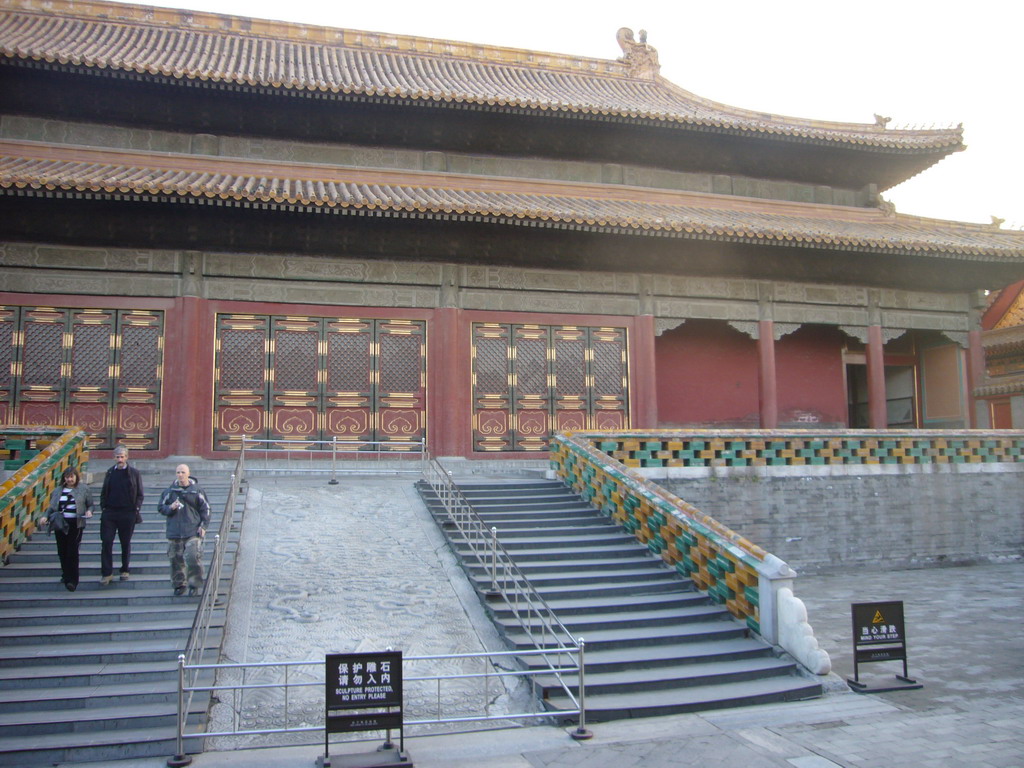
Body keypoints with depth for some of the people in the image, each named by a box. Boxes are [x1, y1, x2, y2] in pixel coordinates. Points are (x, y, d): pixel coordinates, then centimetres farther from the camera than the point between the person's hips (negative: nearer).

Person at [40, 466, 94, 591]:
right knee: (62, 551, 7)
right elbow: (51, 506, 15)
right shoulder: (58, 490, 12)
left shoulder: (83, 488, 5)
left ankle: (72, 580, -9)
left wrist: (89, 511, -13)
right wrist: (45, 516, -1)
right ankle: (65, 574, 27)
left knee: (72, 551, -10)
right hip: (60, 524, 4)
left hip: (76, 524, -4)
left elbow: (90, 504, 8)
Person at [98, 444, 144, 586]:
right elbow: (104, 492, 14)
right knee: (106, 542, -4)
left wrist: (136, 509, -6)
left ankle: (125, 570, 20)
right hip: (109, 513, 2)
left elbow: (140, 494, 3)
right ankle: (106, 573, 1)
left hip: (127, 514, -2)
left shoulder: (134, 473, 1)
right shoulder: (110, 472, 9)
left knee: (126, 543, 8)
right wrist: (103, 507, 3)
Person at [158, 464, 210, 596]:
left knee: (193, 557, -13)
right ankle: (178, 584, 21)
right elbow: (161, 507, 13)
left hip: (193, 532, -2)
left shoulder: (196, 490, 2)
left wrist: (203, 526, -2)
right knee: (176, 559, 6)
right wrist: (170, 508, -9)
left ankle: (195, 585, 1)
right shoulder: (170, 491, 6)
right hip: (174, 532, 3)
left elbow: (205, 508, 6)